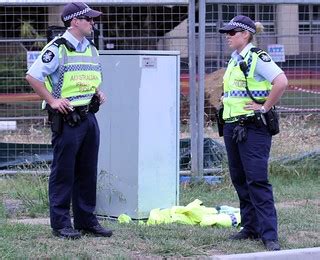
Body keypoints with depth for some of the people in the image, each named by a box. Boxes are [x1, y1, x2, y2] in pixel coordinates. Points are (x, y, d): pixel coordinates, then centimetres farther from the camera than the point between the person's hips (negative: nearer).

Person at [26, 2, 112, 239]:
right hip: (67, 119, -8)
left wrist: (98, 93, 9)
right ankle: (61, 223, 3)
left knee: (88, 172, 12)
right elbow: (32, 76, -14)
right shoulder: (57, 49, -11)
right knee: (63, 172, -2)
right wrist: (52, 101, -15)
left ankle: (86, 220, 20)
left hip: (89, 117, 8)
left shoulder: (91, 49, 15)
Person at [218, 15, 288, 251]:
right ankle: (251, 227, 19)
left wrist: (265, 107, -18)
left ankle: (270, 235, -12)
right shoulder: (234, 61, 15)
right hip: (232, 126, 9)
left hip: (254, 127, -9)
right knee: (239, 179, 11)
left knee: (257, 180, -12)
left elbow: (282, 82, -23)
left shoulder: (257, 58, -11)